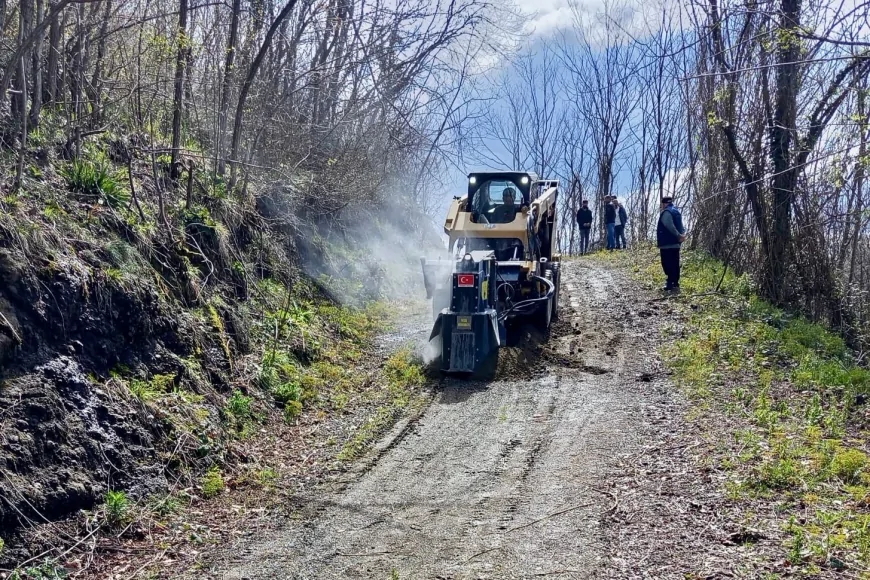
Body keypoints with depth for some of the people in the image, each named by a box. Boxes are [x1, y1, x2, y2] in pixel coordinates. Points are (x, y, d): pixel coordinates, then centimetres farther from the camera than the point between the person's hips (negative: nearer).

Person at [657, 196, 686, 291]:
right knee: (675, 264, 11)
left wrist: (679, 235, -21)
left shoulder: (666, 212, -12)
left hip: (667, 244, -9)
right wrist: (682, 234, -1)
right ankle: (675, 284, 14)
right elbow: (680, 226, 15)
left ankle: (671, 284, -8)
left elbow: (670, 226, -24)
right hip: (675, 243, 9)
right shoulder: (677, 212, 18)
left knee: (668, 264, -6)